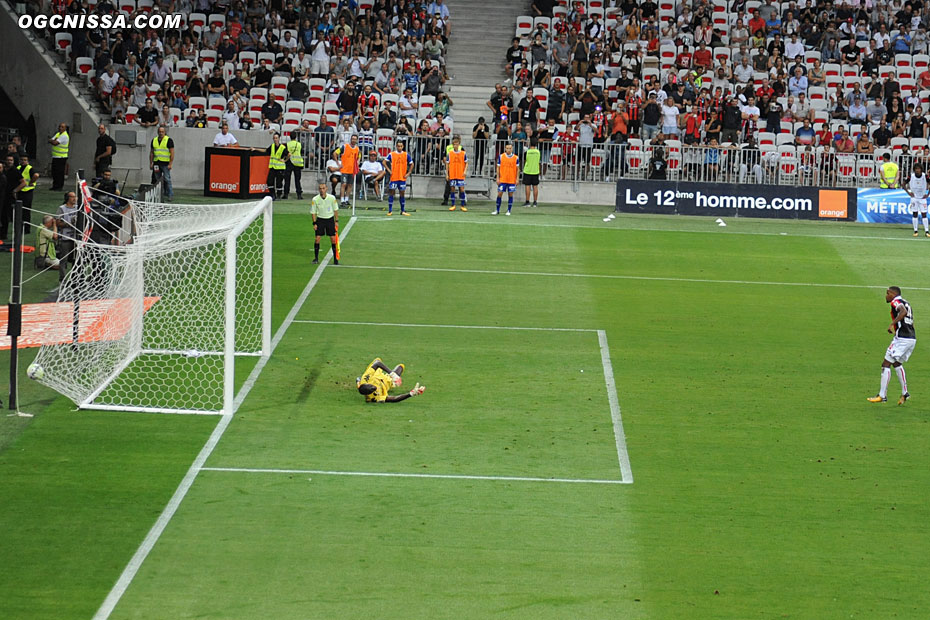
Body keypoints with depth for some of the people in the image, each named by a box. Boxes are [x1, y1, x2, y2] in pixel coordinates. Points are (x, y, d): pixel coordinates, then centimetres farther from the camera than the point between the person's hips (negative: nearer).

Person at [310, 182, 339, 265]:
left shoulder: (332, 198, -10)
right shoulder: (315, 199, -12)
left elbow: (335, 210, 3)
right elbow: (313, 212, -2)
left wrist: (336, 221, 2)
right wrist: (314, 223, -8)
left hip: (330, 219, 0)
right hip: (320, 219, 0)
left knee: (333, 239, -3)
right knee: (317, 238, -8)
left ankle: (335, 259, 8)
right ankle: (316, 258, 5)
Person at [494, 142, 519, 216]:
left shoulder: (516, 158, 1)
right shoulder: (501, 156, 1)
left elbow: (517, 169, 6)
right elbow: (498, 168, 5)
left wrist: (517, 179, 0)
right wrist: (498, 178, 0)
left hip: (512, 180, 0)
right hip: (502, 180, 0)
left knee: (510, 195, 3)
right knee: (499, 194, -1)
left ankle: (509, 211, 13)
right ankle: (497, 211, 9)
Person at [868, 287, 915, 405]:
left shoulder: (896, 301, -7)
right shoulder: (905, 302, 20)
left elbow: (903, 312, -27)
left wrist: (892, 324, -30)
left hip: (901, 339, -9)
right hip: (912, 338, 9)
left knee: (886, 364, -2)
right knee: (897, 363, 25)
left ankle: (882, 395, -2)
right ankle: (904, 393, 22)